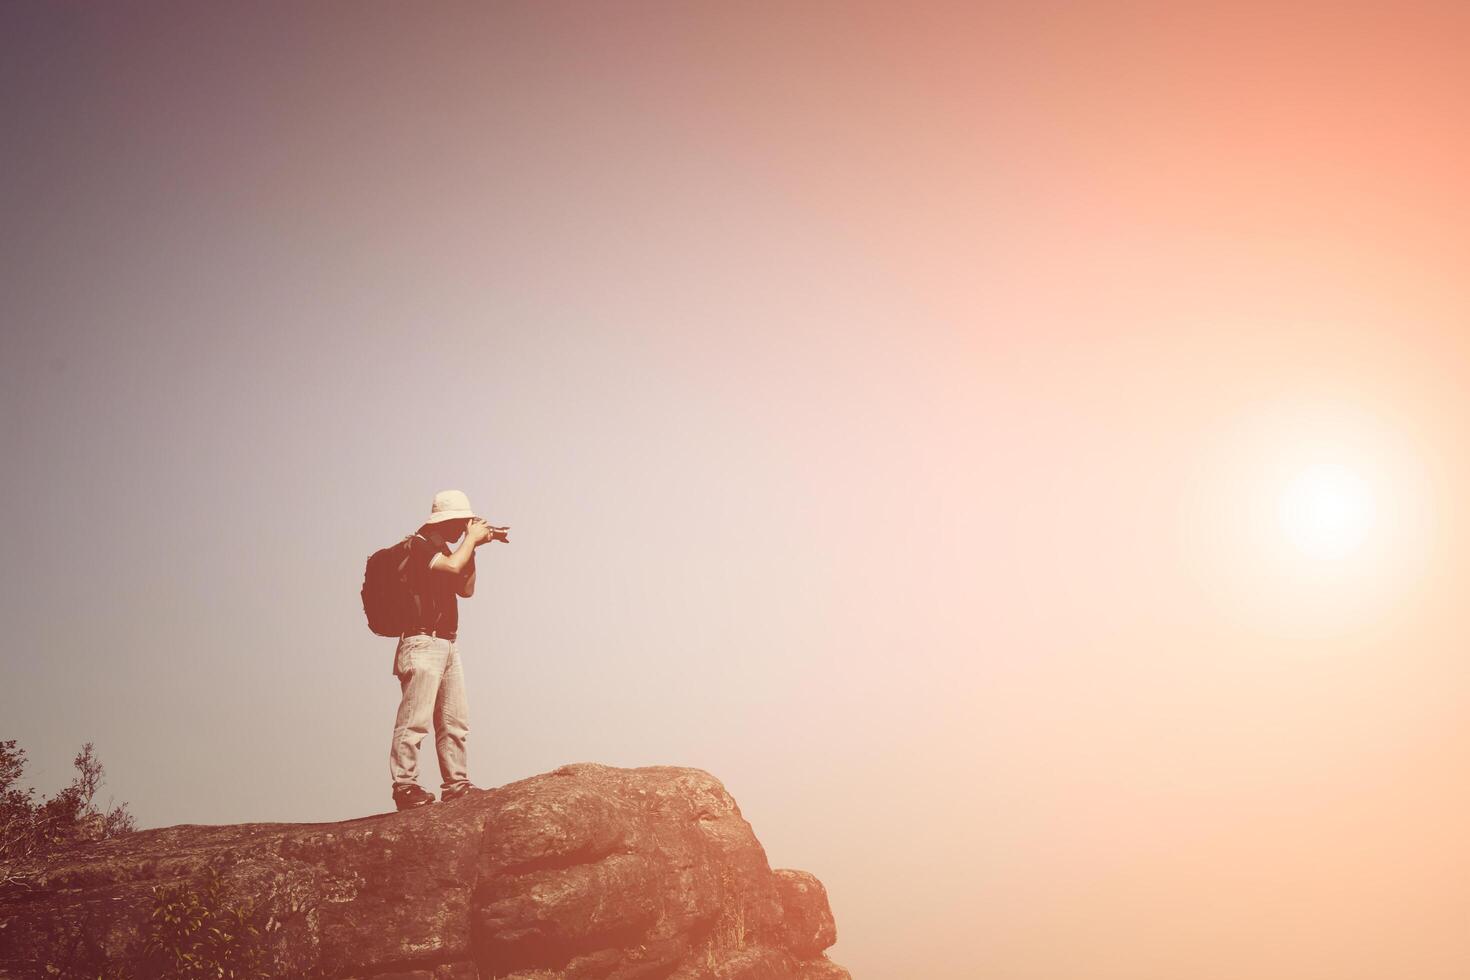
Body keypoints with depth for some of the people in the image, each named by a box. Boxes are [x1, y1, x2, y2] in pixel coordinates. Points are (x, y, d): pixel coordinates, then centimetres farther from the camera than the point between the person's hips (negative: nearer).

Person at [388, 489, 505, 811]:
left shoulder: (442, 548, 20)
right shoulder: (419, 544, -8)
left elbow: (466, 589, 18)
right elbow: (453, 566, -24)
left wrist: (473, 546, 10)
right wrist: (471, 539, -8)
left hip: (447, 645, 10)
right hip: (423, 643, -10)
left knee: (455, 721, 8)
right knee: (415, 720, -11)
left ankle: (456, 783, 12)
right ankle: (404, 786, -11)